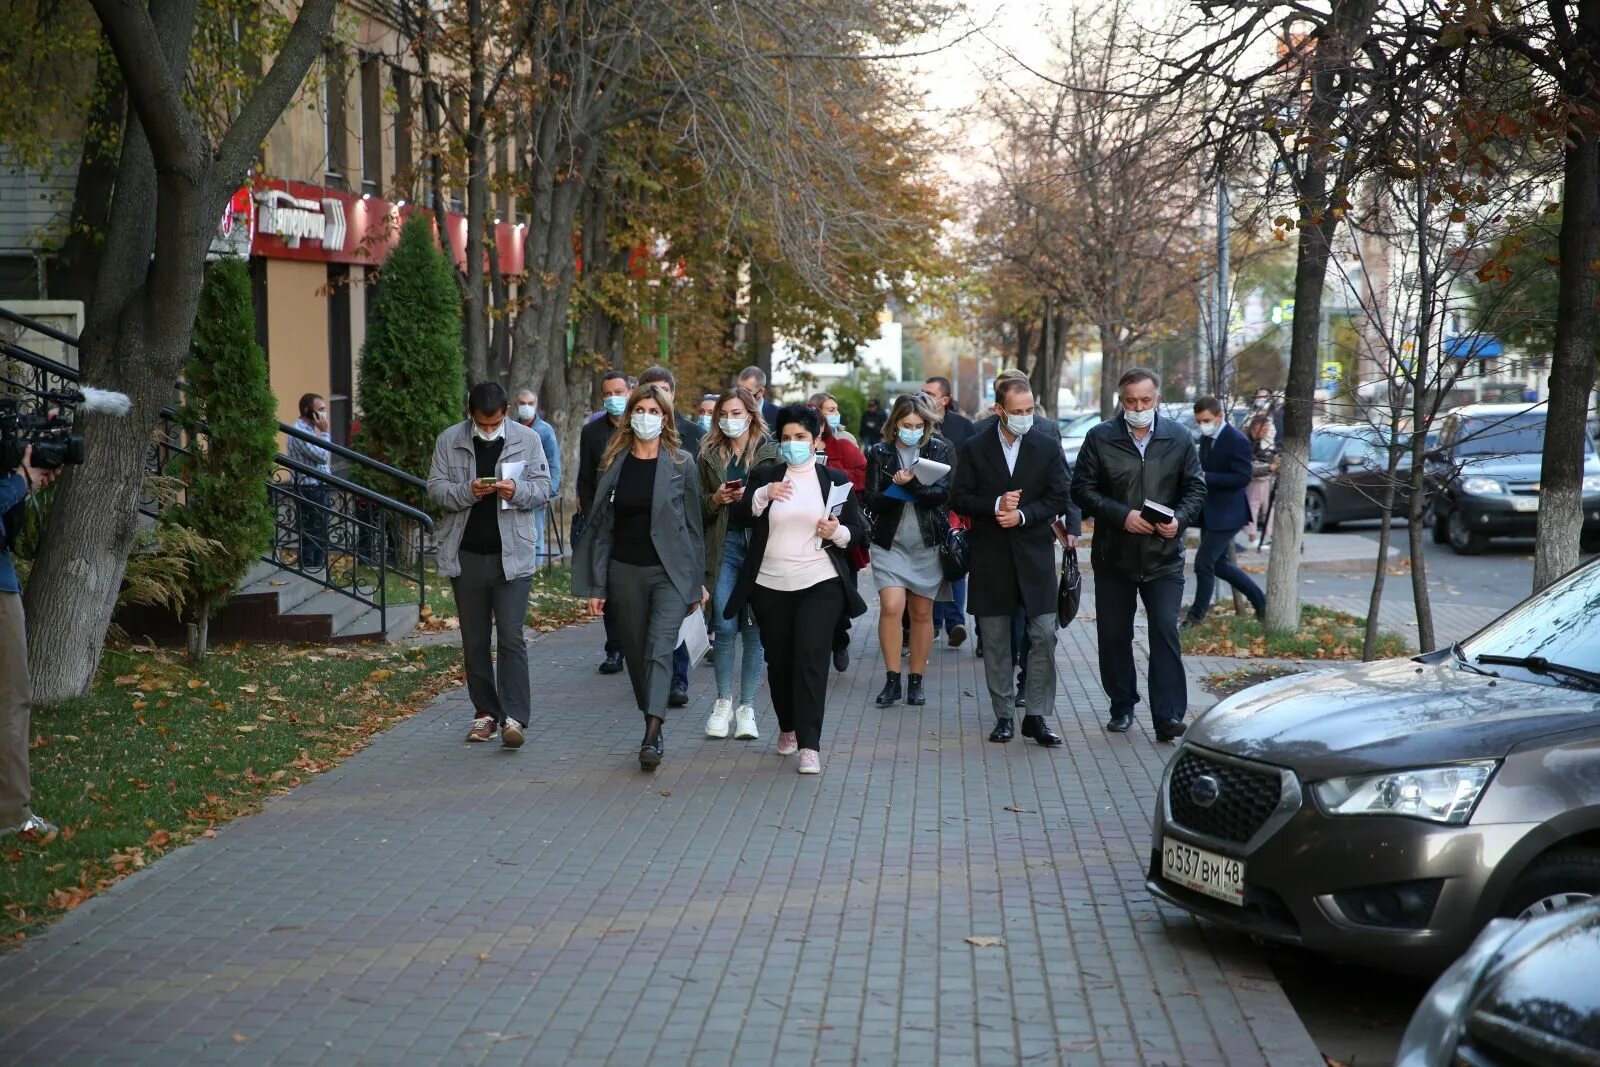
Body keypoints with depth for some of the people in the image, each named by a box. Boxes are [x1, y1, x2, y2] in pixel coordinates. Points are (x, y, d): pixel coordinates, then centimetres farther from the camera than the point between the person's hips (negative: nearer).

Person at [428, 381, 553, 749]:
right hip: (466, 556, 2)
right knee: (474, 640, 9)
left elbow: (543, 488, 2)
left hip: (512, 555, -2)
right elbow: (435, 487, 2)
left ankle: (514, 717, -7)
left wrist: (517, 491, -19)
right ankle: (485, 712, 19)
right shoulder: (449, 440, 4)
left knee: (511, 637, -8)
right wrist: (467, 492, -18)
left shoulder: (527, 439, 2)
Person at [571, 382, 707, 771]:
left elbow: (692, 523, 5)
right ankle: (654, 728, 24)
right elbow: (602, 525, 7)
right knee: (636, 654, 9)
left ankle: (651, 738, -23)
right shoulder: (614, 462, 5)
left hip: (669, 571, -3)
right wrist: (596, 585, 3)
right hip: (625, 573, 3)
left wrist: (697, 580, 4)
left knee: (660, 651, -16)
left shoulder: (682, 463, 0)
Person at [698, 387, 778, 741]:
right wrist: (715, 499, -4)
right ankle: (723, 701, 12)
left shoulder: (771, 452, 3)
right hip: (724, 544, 2)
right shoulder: (709, 455, 11)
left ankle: (746, 706, 10)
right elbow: (698, 507, 15)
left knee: (754, 629, 1)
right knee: (724, 626, -2)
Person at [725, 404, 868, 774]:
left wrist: (838, 532, -14)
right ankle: (787, 727, 33)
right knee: (778, 660, 11)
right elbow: (739, 514, -3)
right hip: (770, 586, 2)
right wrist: (764, 494, -19)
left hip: (819, 584, -2)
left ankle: (809, 746, -12)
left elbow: (858, 527, 7)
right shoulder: (763, 476, 8)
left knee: (811, 659, -11)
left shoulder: (835, 479, 7)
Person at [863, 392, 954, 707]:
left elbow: (942, 493, -12)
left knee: (922, 613, 7)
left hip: (928, 542, 1)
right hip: (890, 542, -1)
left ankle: (916, 681, 18)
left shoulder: (940, 450, 1)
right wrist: (896, 491, -22)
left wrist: (910, 484, -26)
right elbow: (872, 502, -4)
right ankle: (892, 679, -5)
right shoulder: (880, 453, 2)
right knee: (892, 607, -15)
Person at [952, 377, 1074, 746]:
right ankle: (1003, 715, 16)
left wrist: (1023, 514, -14)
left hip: (1035, 553, 0)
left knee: (1044, 636, -6)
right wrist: (995, 505, -15)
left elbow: (1060, 497, 0)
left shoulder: (1048, 448, 3)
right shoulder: (974, 449, 2)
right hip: (990, 556, 0)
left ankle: (1037, 716, 2)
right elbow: (959, 498, 1)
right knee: (995, 641, 6)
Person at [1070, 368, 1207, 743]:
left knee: (1166, 633, -9)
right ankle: (1122, 707, 25)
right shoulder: (1100, 438, -1)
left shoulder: (1179, 438, 4)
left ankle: (1169, 717, -7)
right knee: (1114, 636, 8)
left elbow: (1196, 488, 8)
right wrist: (1121, 515, -16)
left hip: (1164, 556, 0)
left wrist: (1180, 519, -12)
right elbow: (1082, 489, -3)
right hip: (1113, 556, 1)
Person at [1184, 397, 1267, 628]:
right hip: (1210, 513, 9)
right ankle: (1259, 600, 28)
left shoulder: (1236, 441, -16)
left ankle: (1197, 615, 7)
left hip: (1227, 514, -9)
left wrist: (1206, 478, -26)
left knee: (1204, 563, -7)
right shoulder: (1205, 439, 9)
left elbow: (1243, 477, -22)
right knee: (1218, 563, 15)